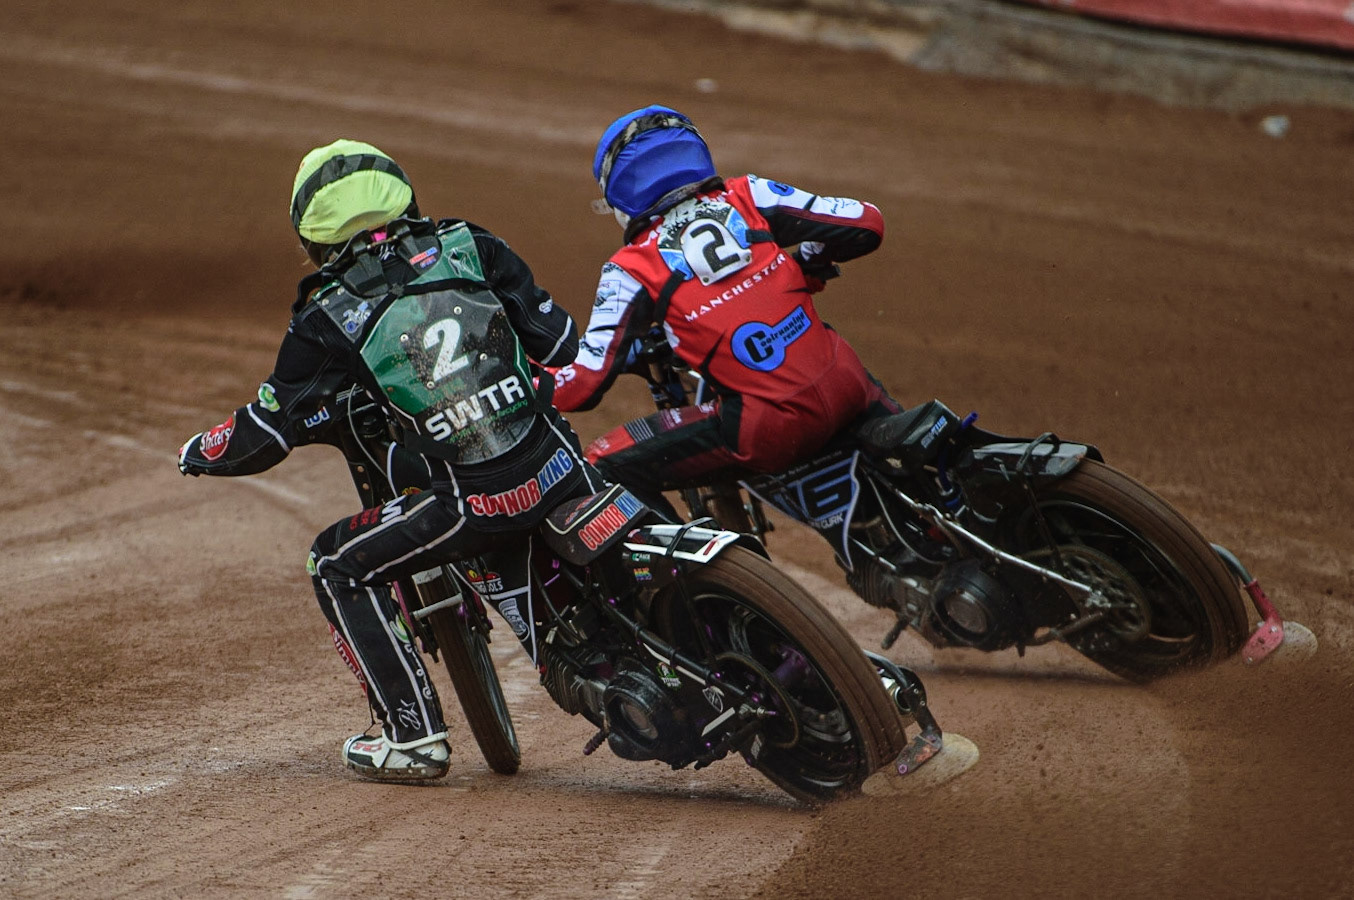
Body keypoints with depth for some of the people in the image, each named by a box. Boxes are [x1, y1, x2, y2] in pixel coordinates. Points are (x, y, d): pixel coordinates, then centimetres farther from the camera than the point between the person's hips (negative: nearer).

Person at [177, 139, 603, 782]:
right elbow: (562, 342, 10)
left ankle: (413, 735, 12)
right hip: (560, 472, 4)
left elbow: (266, 434, 6)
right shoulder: (474, 248, 7)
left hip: (475, 505, -4)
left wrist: (196, 453, 26)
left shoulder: (329, 319, 0)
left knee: (338, 567, 15)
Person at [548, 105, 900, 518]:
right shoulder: (747, 197, 5)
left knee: (609, 465, 6)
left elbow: (588, 381, -7)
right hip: (844, 381, 5)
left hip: (775, 427, -5)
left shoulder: (631, 270, -3)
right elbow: (866, 223, 7)